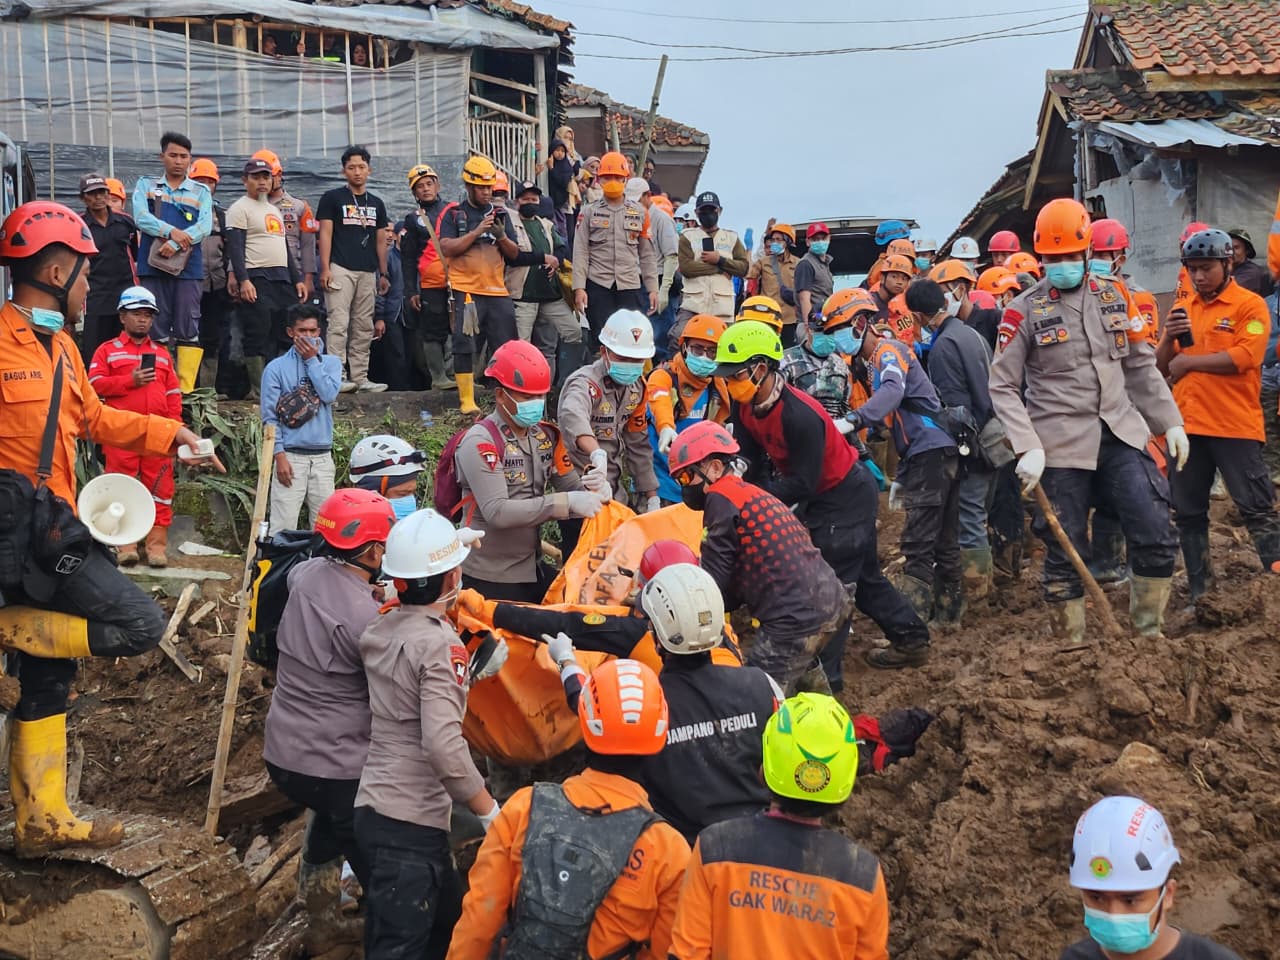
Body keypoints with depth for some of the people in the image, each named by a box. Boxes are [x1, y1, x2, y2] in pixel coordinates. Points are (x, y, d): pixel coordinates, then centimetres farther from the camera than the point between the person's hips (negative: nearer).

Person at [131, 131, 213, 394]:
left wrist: (175, 244, -17)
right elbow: (140, 217, -3)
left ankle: (185, 388, -2)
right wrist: (171, 231, -18)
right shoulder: (146, 185, 13)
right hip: (153, 266, 0)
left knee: (188, 328, -4)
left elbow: (205, 226, -3)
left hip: (189, 267, 0)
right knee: (157, 328, 1)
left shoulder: (201, 192, 12)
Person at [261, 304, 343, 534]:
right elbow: (270, 416, -2)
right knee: (284, 524, -6)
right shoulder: (276, 368, 2)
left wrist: (312, 360, -3)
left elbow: (329, 394, -8)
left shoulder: (331, 363, 12)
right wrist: (280, 456, -9)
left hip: (323, 455, 3)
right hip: (291, 456, -3)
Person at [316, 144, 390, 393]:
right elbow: (325, 234, -3)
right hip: (340, 269, -5)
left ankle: (360, 377, 11)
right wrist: (325, 268, -12)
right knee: (339, 323, -11)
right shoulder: (332, 198, 2)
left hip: (368, 272, 5)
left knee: (364, 327, 6)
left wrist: (383, 273, 14)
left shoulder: (376, 203, 17)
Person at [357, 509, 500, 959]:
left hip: (374, 805, 9)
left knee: (448, 918, 24)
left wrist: (474, 671, 9)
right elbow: (443, 745, -26)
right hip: (410, 822, -9)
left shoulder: (380, 630, 6)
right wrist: (490, 811, -17)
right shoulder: (440, 644, -18)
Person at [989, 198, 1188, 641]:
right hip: (1061, 446, -4)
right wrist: (1027, 448, -17)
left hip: (1121, 435, 4)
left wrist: (1170, 422, 9)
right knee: (1065, 554, 3)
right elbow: (1003, 387, -7)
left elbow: (1141, 367, 15)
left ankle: (1148, 632, 17)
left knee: (1157, 537, -1)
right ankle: (1071, 645, 18)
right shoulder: (1024, 311, -5)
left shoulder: (1113, 297, 9)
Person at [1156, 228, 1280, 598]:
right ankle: (1200, 589, 21)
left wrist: (1188, 361, -10)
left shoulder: (1250, 305, -3)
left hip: (1235, 426, -6)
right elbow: (1161, 368, 12)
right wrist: (1169, 338, -7)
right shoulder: (1182, 309, 14)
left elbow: (1243, 358, -18)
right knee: (1188, 512, 11)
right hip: (1187, 425, 6)